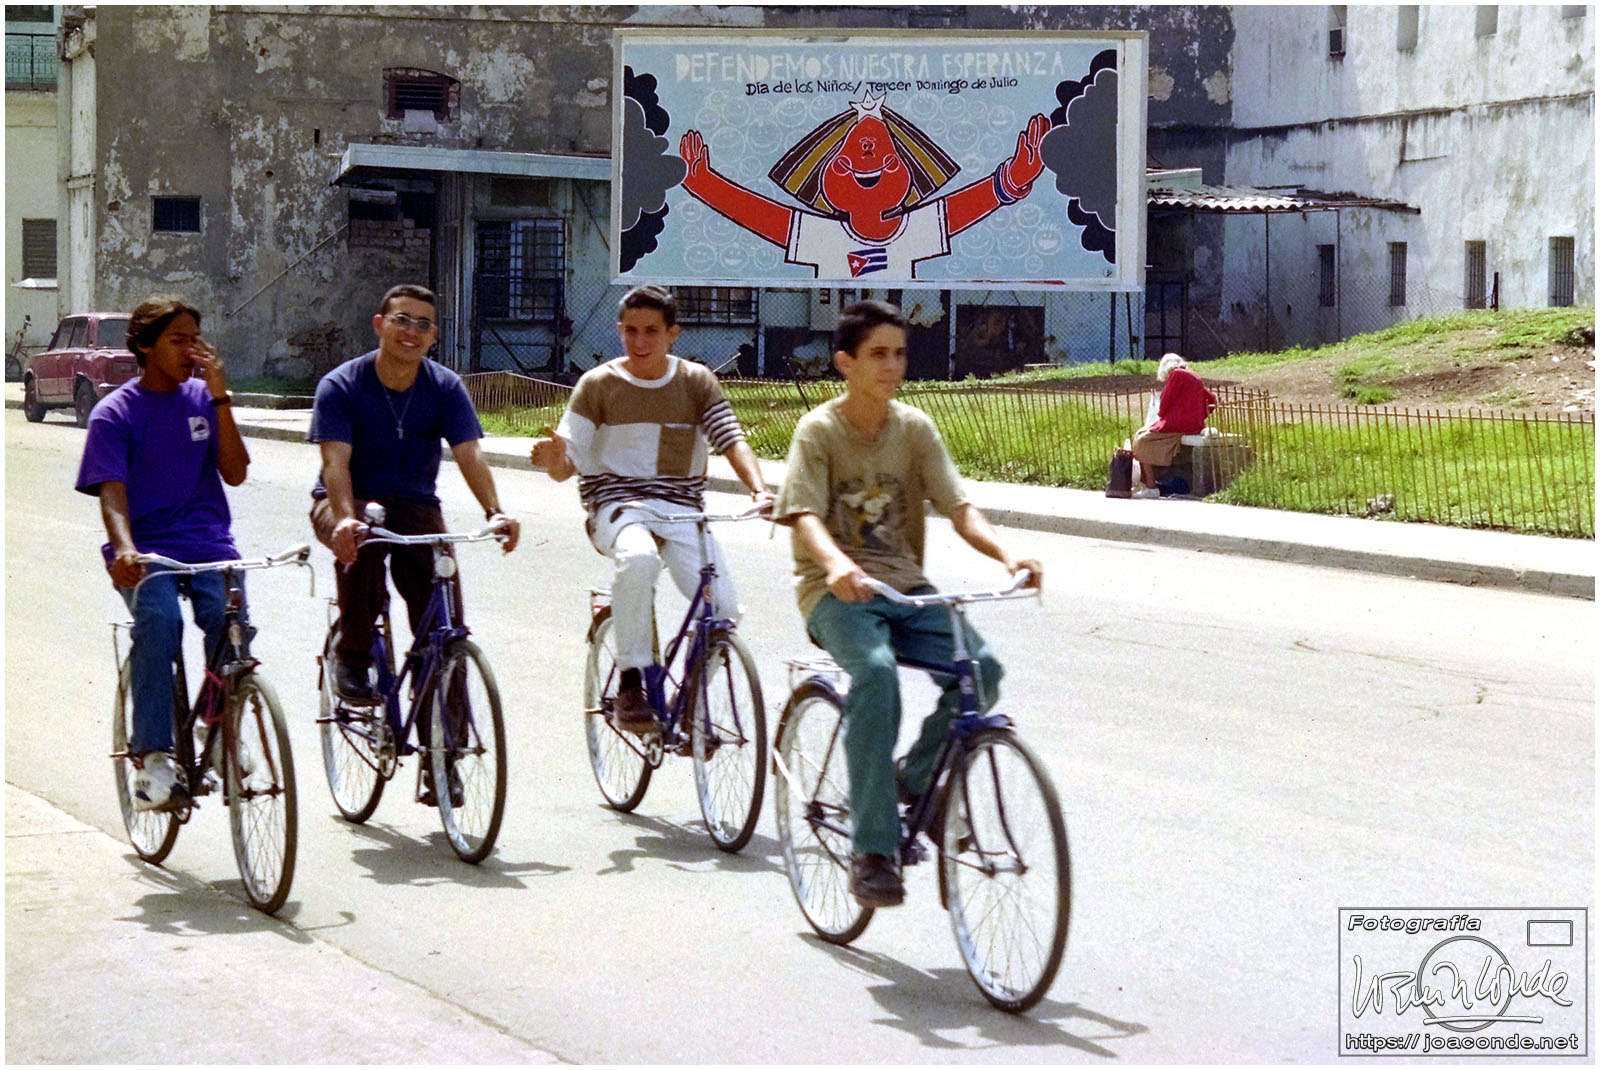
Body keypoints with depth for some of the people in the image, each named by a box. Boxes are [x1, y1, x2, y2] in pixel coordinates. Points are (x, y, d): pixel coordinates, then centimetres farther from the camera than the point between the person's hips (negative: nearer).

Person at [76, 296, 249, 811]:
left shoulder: (202, 398, 13)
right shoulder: (114, 413, 3)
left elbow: (234, 472, 3)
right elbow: (112, 492, -9)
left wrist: (220, 399, -7)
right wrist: (125, 549, -29)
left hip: (208, 544, 2)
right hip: (146, 548, -2)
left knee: (228, 617, -27)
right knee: (159, 618, -32)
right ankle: (153, 755, -27)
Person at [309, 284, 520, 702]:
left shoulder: (446, 388, -2)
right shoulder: (341, 386, -10)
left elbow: (470, 455, -14)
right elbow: (336, 462, -22)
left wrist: (494, 511, -33)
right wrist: (345, 518, -41)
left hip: (415, 506, 3)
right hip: (350, 501, -2)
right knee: (361, 539, -37)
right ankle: (351, 657, -20)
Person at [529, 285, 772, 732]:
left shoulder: (696, 381, 8)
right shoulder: (597, 385, 2)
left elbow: (732, 441, -3)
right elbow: (567, 466, -1)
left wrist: (760, 490, -22)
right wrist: (552, 456, -26)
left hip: (681, 507, 2)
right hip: (617, 504, -2)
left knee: (722, 607, -20)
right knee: (638, 559, -39)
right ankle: (631, 681, -23)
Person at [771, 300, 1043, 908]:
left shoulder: (915, 429, 8)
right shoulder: (818, 430, -4)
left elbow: (958, 507, 0)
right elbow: (806, 515, -17)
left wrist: (1006, 555, -21)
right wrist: (837, 564, -40)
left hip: (904, 587, 4)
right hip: (836, 592, -4)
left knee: (981, 666, -22)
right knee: (876, 670, -35)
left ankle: (914, 782, 3)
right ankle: (872, 849, -30)